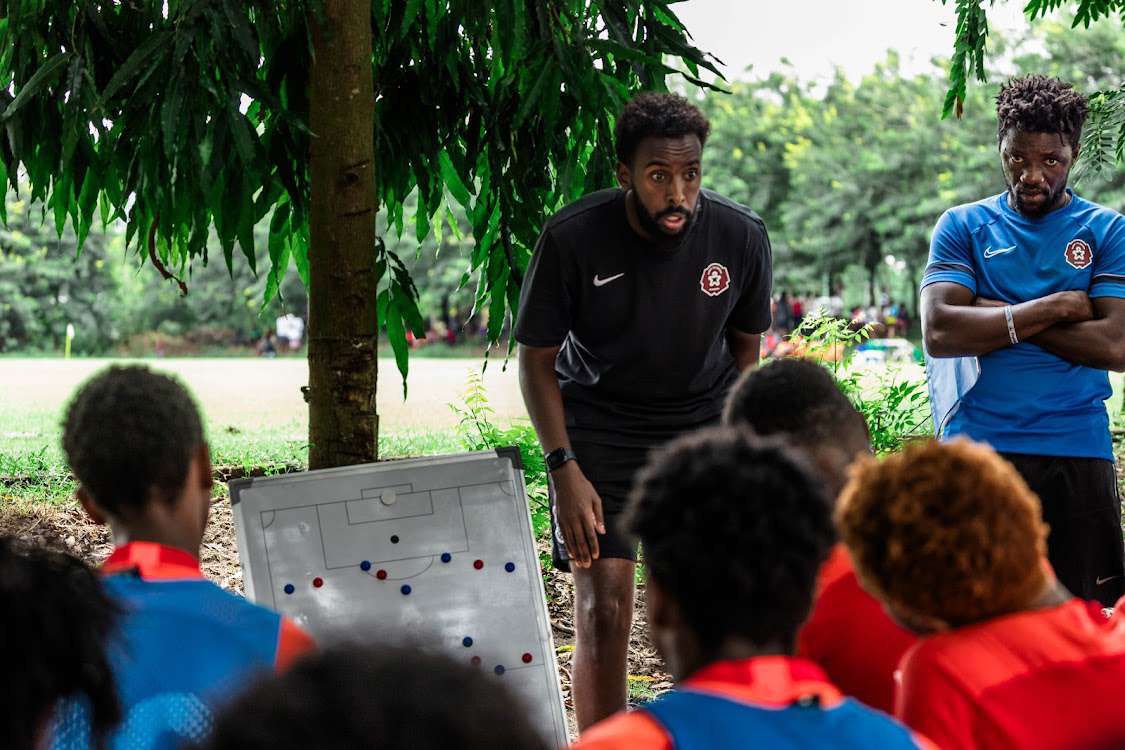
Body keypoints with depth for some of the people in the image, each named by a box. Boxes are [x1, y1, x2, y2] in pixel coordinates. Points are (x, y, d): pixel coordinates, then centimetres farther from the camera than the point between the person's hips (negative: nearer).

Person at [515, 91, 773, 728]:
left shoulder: (742, 237, -12)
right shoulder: (572, 239, -18)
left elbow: (746, 350, 5)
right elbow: (537, 360, -8)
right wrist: (565, 471, -15)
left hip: (704, 420, 2)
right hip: (598, 425, -2)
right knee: (605, 607, -11)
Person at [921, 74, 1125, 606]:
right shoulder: (962, 227, 8)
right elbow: (939, 332, -8)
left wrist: (998, 317, -6)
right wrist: (1054, 309, -8)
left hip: (1077, 452, 0)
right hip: (977, 448, 0)